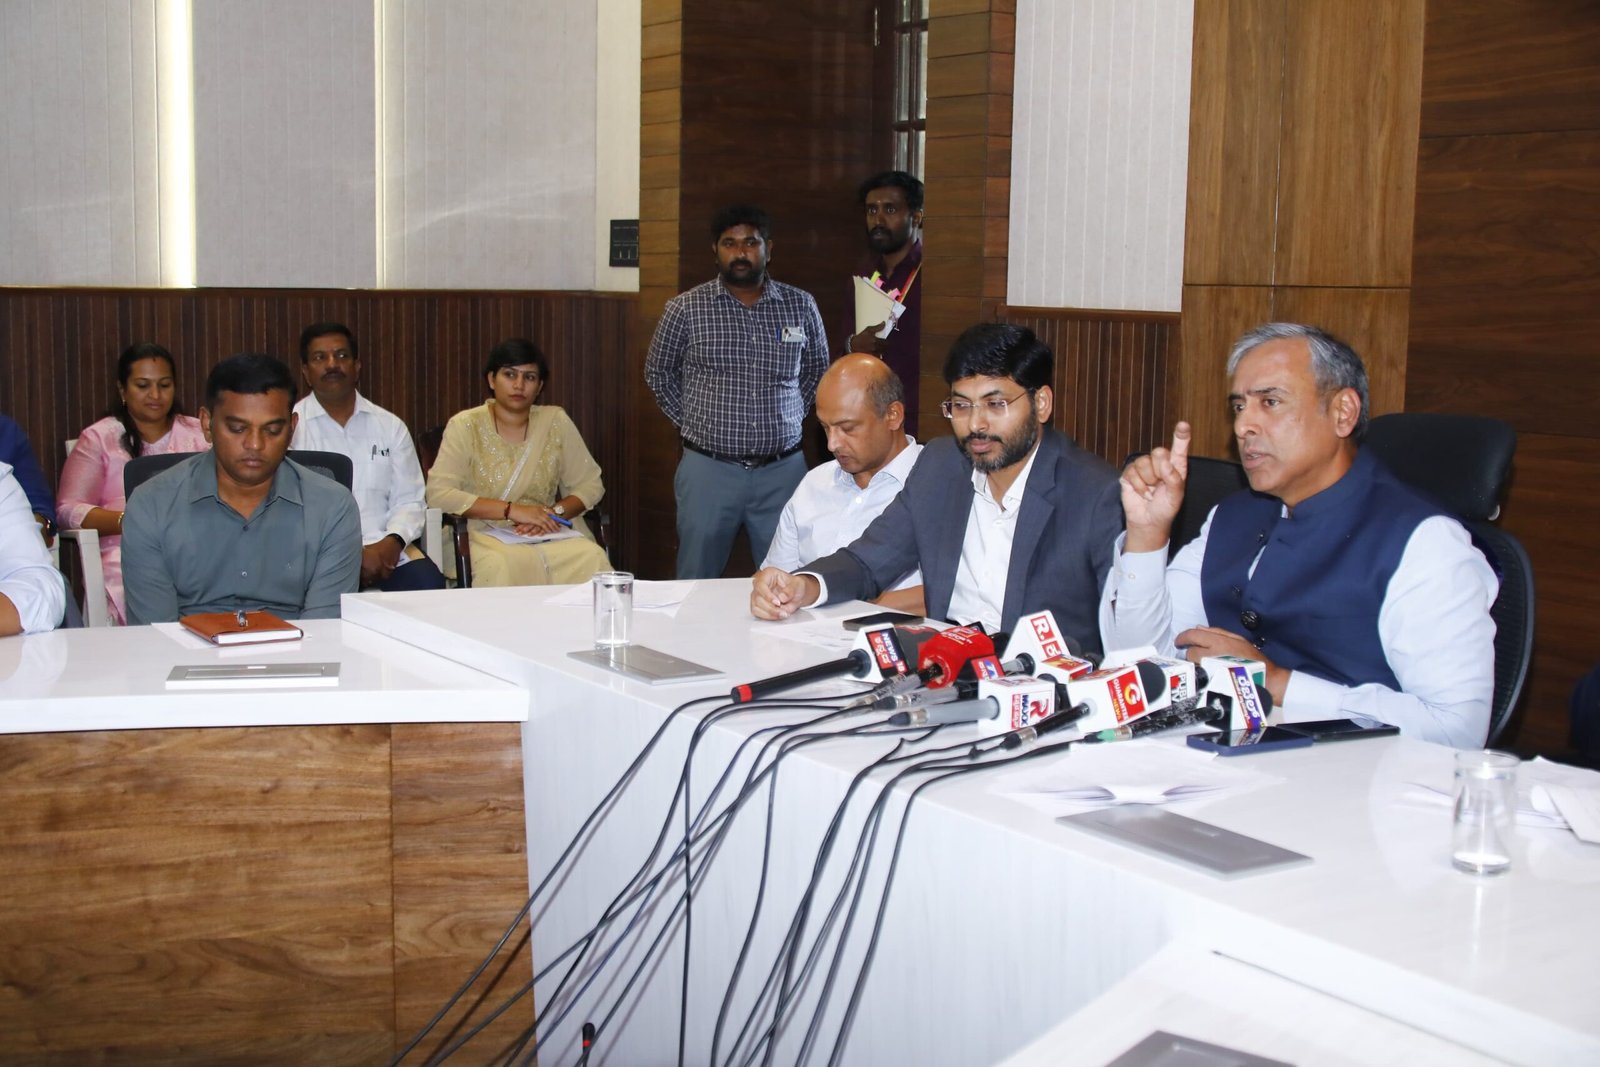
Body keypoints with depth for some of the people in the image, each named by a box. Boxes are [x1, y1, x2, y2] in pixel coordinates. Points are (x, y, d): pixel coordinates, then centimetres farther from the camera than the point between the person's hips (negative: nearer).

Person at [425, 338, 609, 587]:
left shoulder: (555, 421, 9)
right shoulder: (465, 425, 1)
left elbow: (591, 484, 11)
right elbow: (437, 494, -11)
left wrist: (556, 512, -10)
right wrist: (513, 510, -18)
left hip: (546, 535, 3)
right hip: (483, 536, -3)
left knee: (591, 557, -29)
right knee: (503, 565, -38)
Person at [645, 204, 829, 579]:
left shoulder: (801, 306, 4)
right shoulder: (685, 309, -1)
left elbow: (816, 370, 20)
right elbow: (658, 373, 13)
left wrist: (787, 418, 10)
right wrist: (692, 423, 7)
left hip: (782, 470, 1)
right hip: (709, 469, -1)